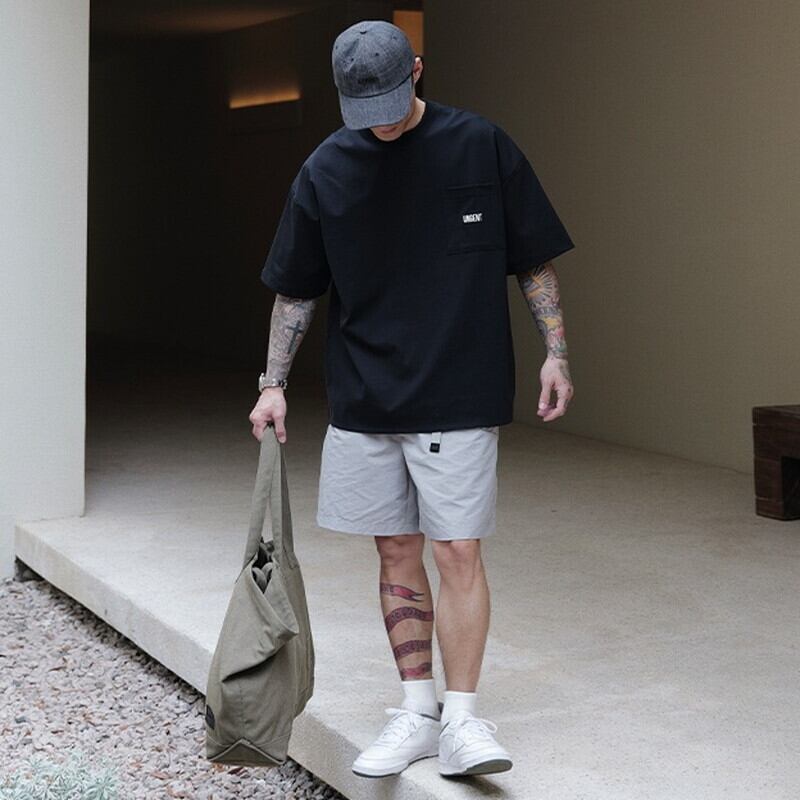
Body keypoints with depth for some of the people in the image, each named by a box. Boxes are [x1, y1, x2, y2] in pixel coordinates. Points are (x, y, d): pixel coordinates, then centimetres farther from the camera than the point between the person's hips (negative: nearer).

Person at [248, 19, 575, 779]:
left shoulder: (481, 146, -4)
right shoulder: (326, 169, 1)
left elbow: (534, 261, 3)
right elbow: (295, 290, 9)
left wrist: (555, 352, -2)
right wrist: (273, 384, 5)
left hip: (459, 396, -3)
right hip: (363, 400, 3)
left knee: (457, 551, -6)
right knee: (397, 553, 8)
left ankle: (461, 718, 2)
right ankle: (417, 709, 17)